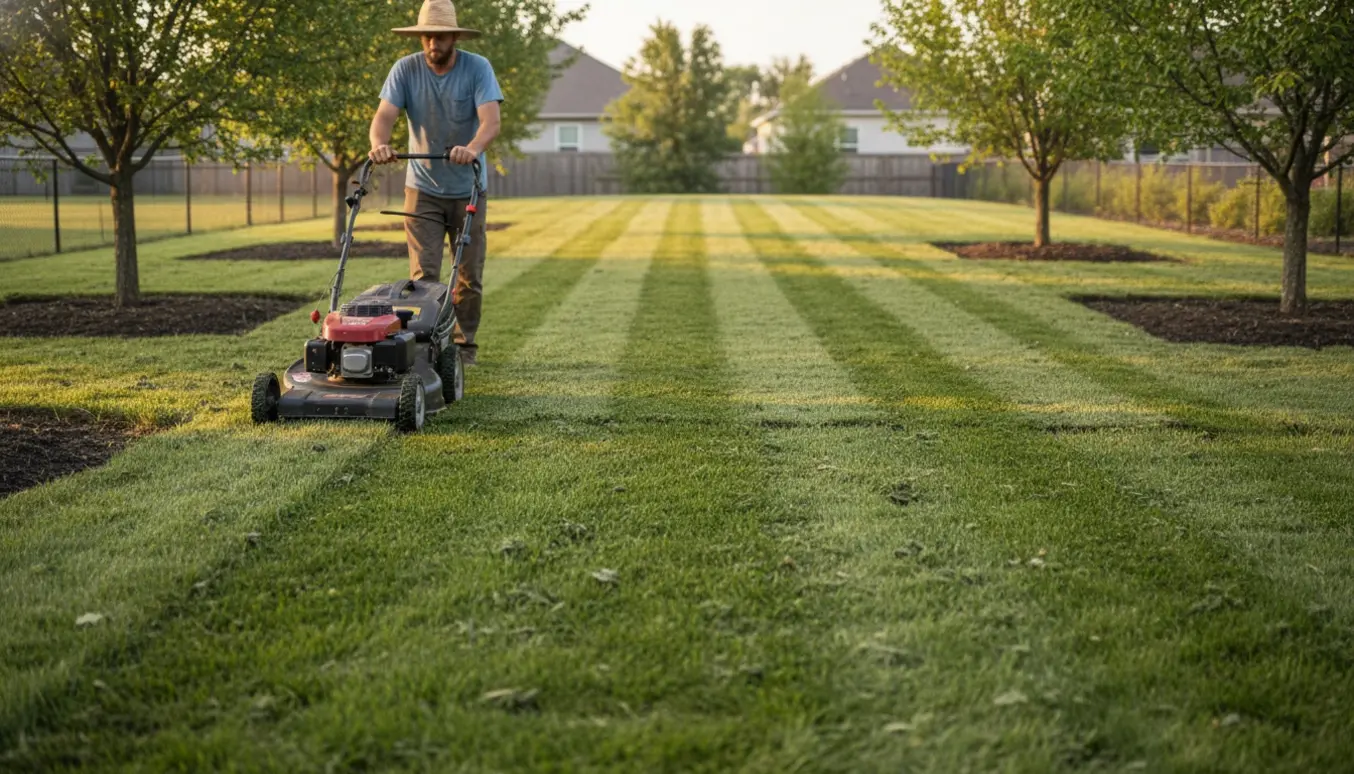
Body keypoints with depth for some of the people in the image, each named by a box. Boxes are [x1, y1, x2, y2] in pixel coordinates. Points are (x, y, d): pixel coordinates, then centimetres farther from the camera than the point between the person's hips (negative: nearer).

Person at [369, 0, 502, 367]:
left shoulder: (478, 68, -13)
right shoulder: (405, 69, -9)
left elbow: (490, 121, -26)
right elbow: (385, 115, -19)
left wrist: (473, 148, -47)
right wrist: (379, 144, -42)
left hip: (468, 189, 0)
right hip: (422, 188, 0)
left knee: (469, 275, 7)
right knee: (423, 273, -7)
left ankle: (464, 345, 20)